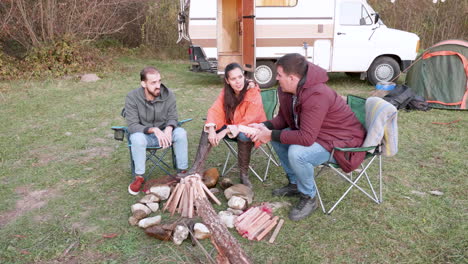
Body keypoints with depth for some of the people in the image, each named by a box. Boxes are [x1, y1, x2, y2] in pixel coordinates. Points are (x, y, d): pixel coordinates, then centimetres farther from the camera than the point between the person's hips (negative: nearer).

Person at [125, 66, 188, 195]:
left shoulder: (168, 95, -11)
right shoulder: (132, 97, -17)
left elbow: (172, 118, -5)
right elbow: (132, 126, -19)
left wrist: (168, 129, -30)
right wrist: (153, 130, -36)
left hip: (164, 132, 2)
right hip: (143, 134, -2)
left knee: (181, 133, -27)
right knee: (137, 138, -36)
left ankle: (183, 171, -11)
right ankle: (139, 176, -16)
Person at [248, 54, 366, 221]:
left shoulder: (317, 95, -34)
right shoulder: (288, 90, -6)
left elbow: (306, 138, -37)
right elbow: (283, 117, 8)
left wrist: (272, 135, -27)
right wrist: (265, 126, -11)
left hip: (342, 142, -9)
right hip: (317, 132, 10)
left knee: (296, 152, -32)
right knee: (277, 138, 5)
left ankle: (308, 198, -5)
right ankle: (295, 183, 19)